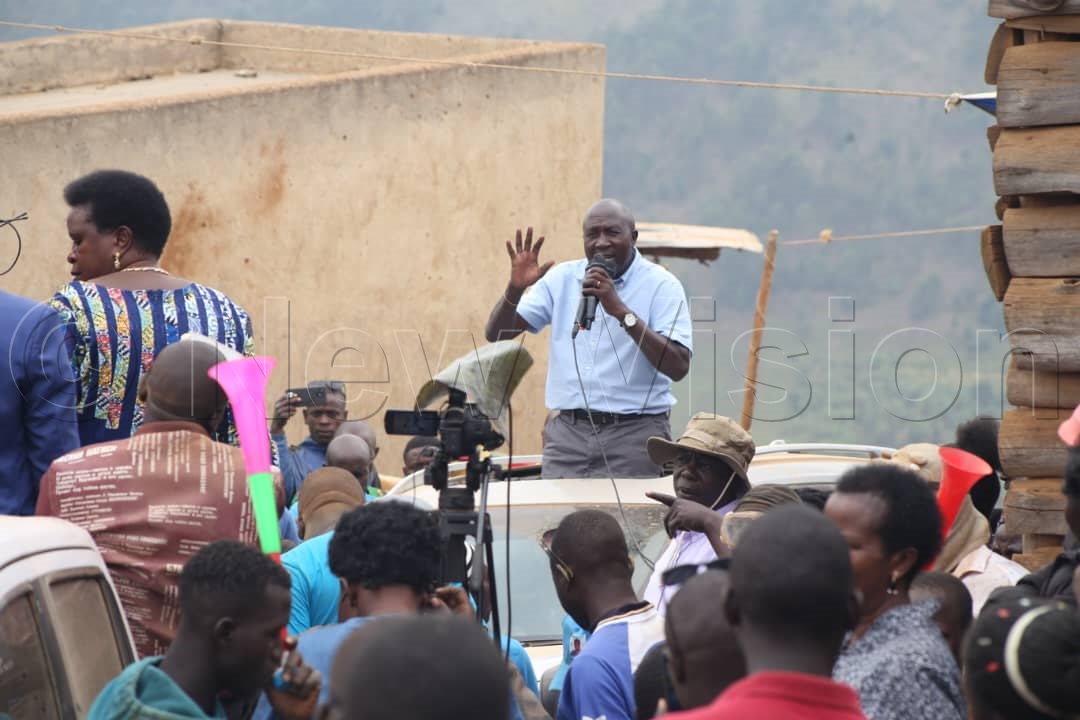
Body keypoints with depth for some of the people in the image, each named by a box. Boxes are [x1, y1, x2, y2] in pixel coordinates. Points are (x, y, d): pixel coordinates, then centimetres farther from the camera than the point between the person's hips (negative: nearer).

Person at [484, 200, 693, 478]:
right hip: (568, 431, 3)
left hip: (634, 434, -3)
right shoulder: (561, 279, 10)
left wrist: (621, 311, -20)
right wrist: (515, 289, -11)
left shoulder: (661, 285, -2)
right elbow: (496, 334, 9)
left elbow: (678, 366, -14)